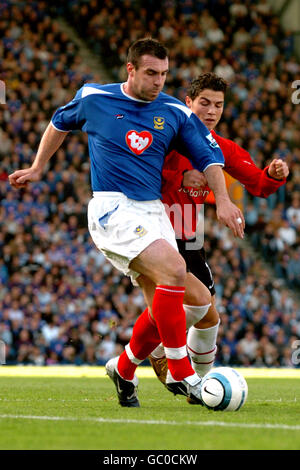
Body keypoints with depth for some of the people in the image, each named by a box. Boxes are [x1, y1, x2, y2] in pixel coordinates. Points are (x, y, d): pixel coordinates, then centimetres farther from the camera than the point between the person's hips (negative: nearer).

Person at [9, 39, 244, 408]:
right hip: (111, 208, -5)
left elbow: (208, 156, 9)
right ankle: (181, 373, -20)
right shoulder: (93, 98, 1)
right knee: (173, 269, -26)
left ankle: (124, 369, 26)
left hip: (153, 211, 5)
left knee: (164, 305, -2)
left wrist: (223, 200, -6)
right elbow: (60, 123, 20)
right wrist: (37, 168, 25)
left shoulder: (174, 112, 5)